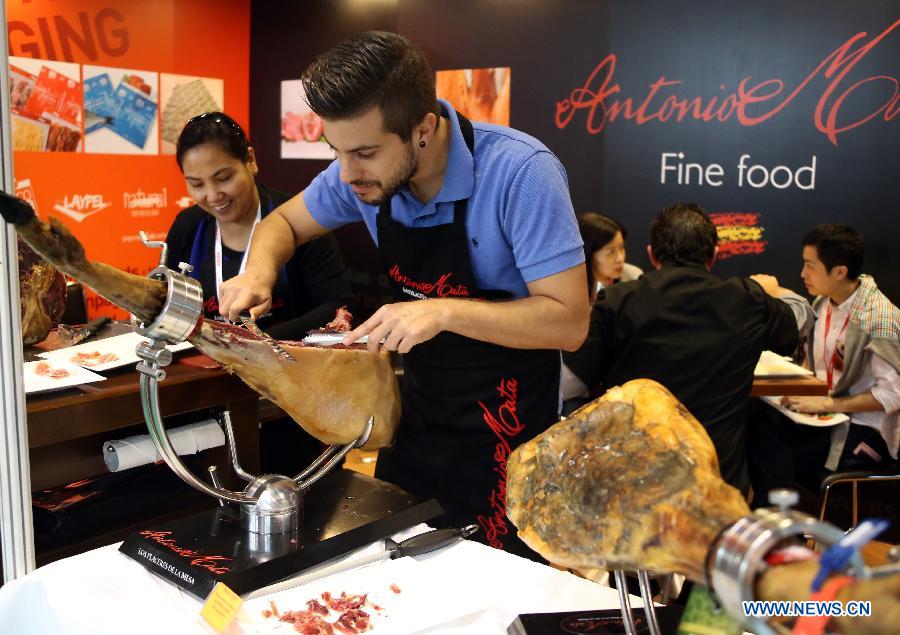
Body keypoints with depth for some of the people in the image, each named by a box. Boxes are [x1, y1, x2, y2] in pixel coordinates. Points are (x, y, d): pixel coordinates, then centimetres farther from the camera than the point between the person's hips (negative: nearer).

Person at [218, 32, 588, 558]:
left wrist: (445, 311, -34)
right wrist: (260, 272, -12)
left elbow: (569, 322, -24)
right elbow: (285, 223, 9)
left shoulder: (520, 172, -25)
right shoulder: (364, 170, -8)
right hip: (417, 418, 6)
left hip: (507, 434, -5)